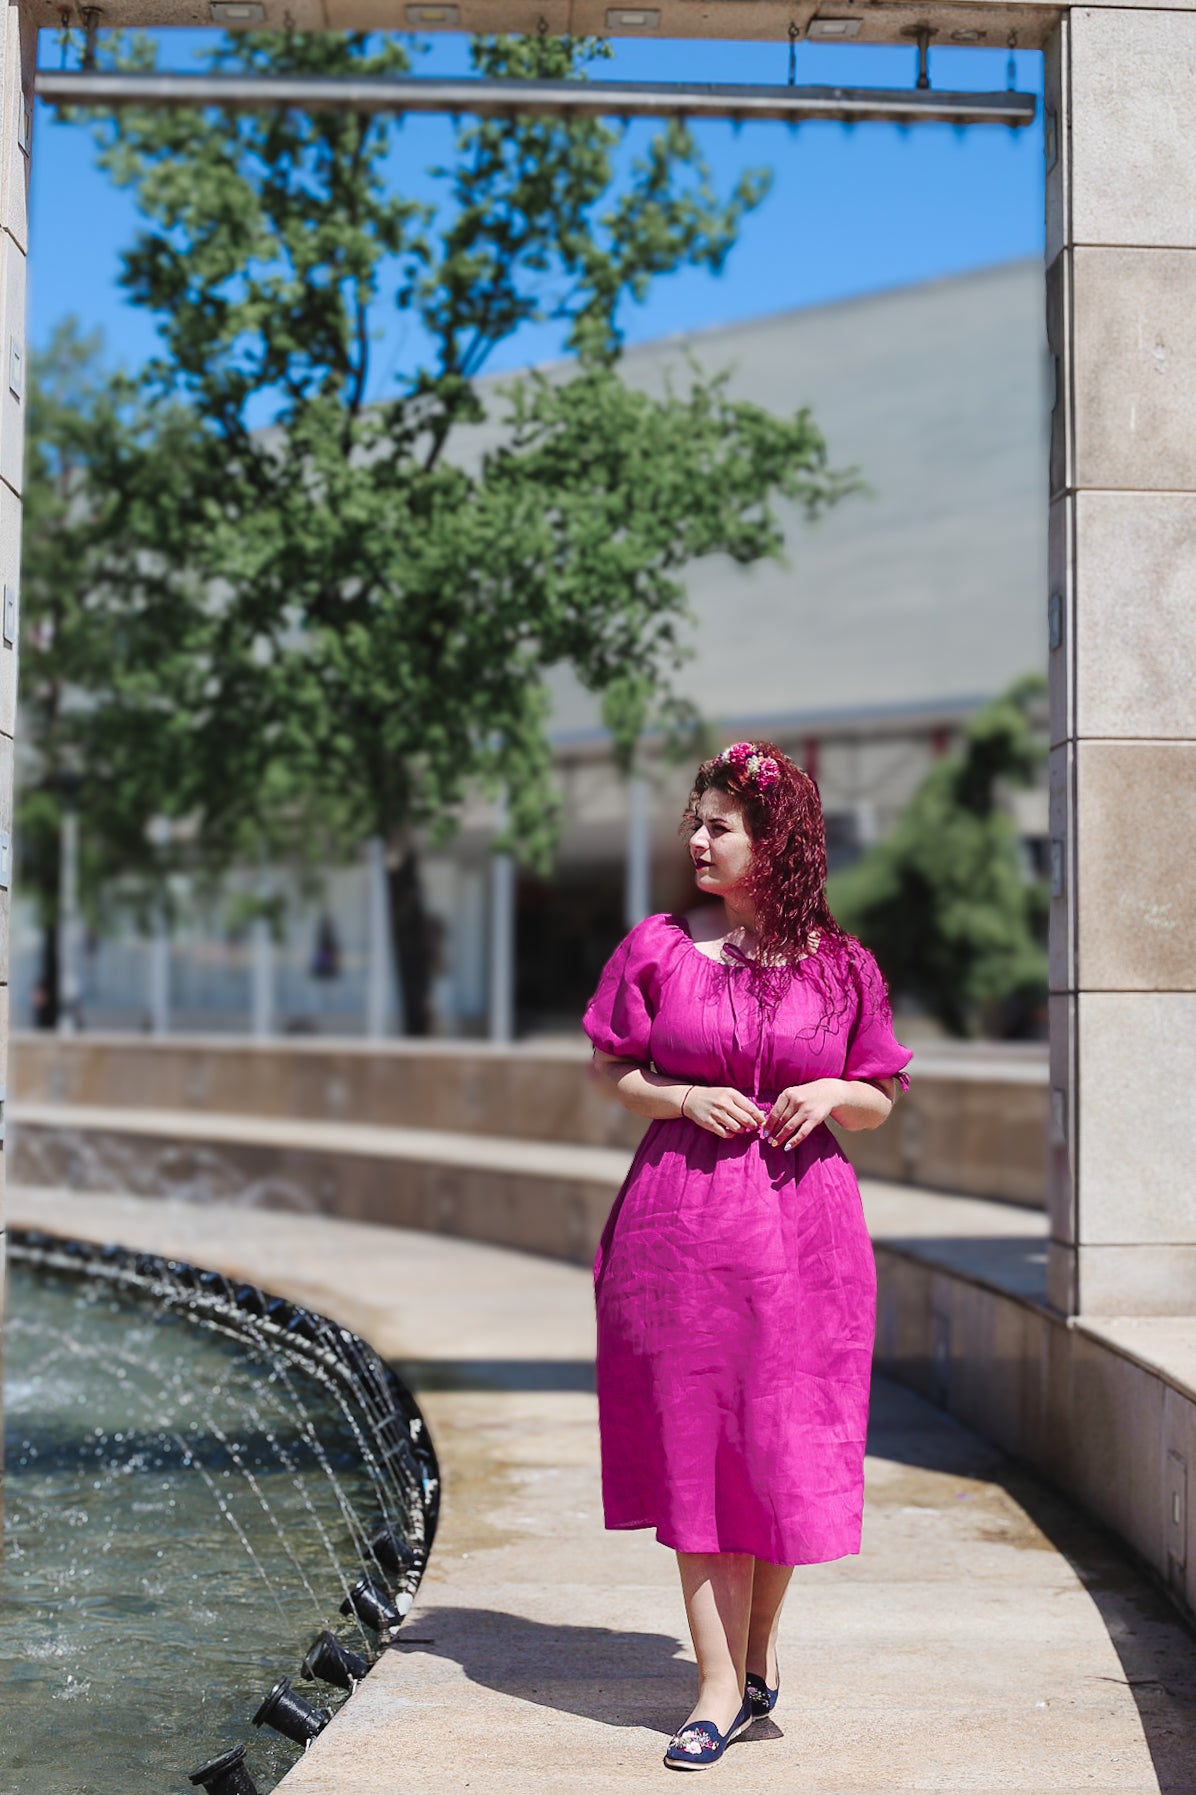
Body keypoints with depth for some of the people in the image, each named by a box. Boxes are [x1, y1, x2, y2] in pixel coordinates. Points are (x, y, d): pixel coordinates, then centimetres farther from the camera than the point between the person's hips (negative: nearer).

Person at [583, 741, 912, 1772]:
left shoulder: (842, 966, 3)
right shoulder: (656, 948, 3)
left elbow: (881, 1100, 11)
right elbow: (611, 1072, 8)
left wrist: (830, 1094, -10)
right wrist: (685, 1098, -9)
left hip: (801, 1224, 0)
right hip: (681, 1221, 0)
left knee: (784, 1449, 5)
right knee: (694, 1446, 0)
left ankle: (760, 1647, 28)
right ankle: (721, 1686, 8)